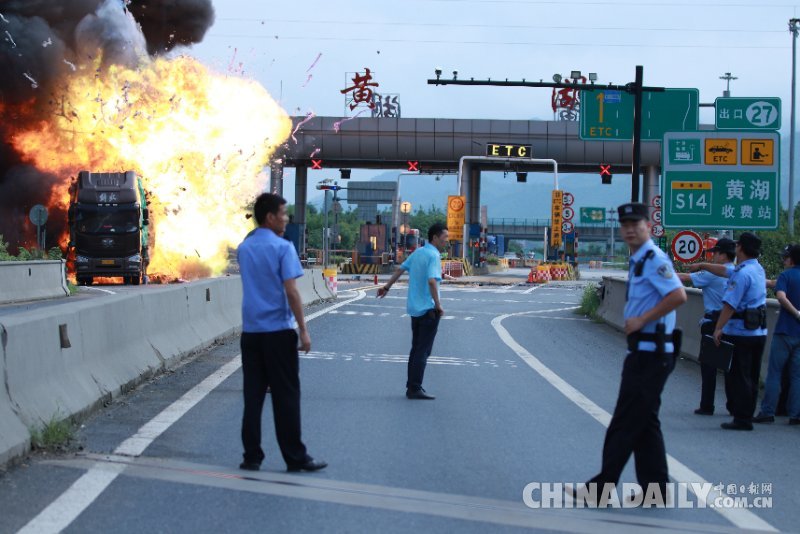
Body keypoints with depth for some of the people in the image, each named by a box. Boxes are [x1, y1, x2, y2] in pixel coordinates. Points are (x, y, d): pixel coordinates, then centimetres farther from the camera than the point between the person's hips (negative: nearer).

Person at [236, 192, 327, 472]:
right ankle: (295, 457, 7)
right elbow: (291, 292, -15)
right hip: (278, 331, -5)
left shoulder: (244, 248, 9)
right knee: (286, 396, 1)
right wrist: (303, 329, -10)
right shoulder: (282, 247, -10)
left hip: (250, 331, 5)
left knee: (253, 395, 7)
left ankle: (252, 457, 7)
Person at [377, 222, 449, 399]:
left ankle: (412, 386, 20)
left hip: (415, 308, 9)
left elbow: (400, 269, 19)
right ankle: (415, 389, -6)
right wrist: (438, 305, -22)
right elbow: (431, 281, -27)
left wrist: (387, 287, 30)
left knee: (416, 349, 15)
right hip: (428, 309, -9)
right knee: (423, 351, -6)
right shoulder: (433, 256, -15)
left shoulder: (418, 252, 11)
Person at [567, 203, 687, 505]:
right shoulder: (639, 261, 15)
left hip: (650, 353, -10)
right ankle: (654, 489, 18)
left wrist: (641, 320, -21)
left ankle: (600, 489, 1)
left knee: (625, 423, -4)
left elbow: (678, 296, -27)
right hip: (643, 351, 10)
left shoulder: (654, 259, -15)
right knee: (644, 423, 13)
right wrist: (635, 323, 12)